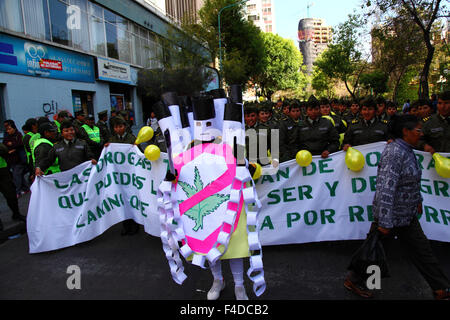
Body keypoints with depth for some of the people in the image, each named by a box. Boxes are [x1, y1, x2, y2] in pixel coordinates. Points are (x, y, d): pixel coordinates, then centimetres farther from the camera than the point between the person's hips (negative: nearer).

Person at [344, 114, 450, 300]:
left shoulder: (407, 150, 7)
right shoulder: (394, 153, -25)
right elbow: (385, 189, -30)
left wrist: (417, 200, 30)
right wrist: (385, 223, -30)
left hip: (407, 215, 9)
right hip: (391, 215, -9)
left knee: (422, 251, 19)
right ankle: (353, 281, 26)